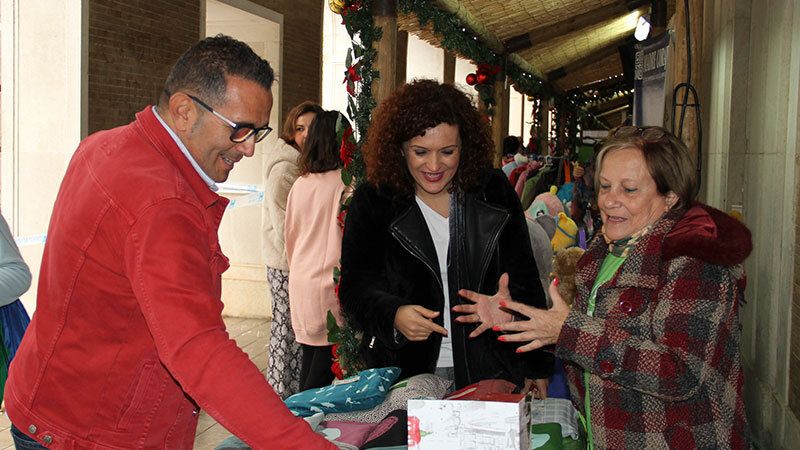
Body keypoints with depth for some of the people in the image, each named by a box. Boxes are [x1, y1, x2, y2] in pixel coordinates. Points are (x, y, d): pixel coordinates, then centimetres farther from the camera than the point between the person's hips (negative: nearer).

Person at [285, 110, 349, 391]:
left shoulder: (300, 184, 5)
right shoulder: (346, 183, -13)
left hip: (300, 283, 6)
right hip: (331, 283, -6)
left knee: (310, 357, 16)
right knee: (327, 361, 1)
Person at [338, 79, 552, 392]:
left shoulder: (493, 192, 1)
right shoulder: (373, 200, -4)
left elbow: (524, 280, 4)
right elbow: (356, 288, -8)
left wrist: (536, 367, 0)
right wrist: (393, 315, -29)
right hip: (405, 375, -1)